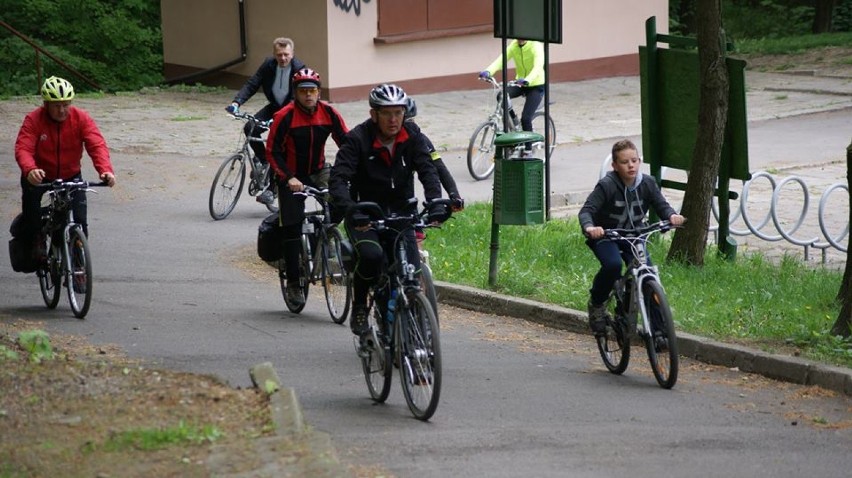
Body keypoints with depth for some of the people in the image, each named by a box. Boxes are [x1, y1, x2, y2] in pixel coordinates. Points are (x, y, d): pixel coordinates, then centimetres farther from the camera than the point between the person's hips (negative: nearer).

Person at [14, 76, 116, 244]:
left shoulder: (81, 118, -14)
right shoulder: (34, 120, -19)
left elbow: (97, 145, -24)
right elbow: (23, 148, -31)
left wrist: (105, 170, -43)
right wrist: (30, 170, -53)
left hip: (70, 176, 1)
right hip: (39, 176, -1)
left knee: (79, 221, -9)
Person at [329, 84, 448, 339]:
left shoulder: (412, 136, -5)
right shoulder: (358, 139, -15)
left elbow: (428, 171, -14)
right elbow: (338, 179, -24)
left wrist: (435, 203, -32)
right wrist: (349, 210, -42)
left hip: (401, 212, 3)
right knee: (371, 255, -31)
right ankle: (359, 308, -7)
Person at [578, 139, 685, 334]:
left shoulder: (647, 184, -9)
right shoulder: (607, 186, -22)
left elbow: (661, 205, -8)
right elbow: (586, 210, -26)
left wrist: (672, 216, -33)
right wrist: (589, 227, -49)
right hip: (605, 236, -4)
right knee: (613, 265, -32)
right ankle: (597, 303, -5)